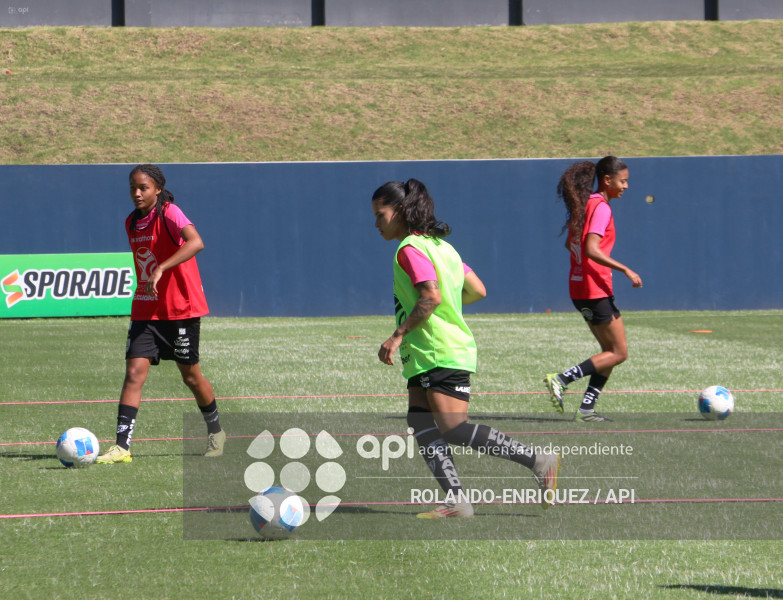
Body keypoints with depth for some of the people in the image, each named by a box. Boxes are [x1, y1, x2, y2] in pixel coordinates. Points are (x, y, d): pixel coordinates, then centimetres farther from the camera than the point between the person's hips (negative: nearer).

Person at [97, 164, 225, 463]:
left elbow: (195, 242, -34)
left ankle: (215, 432, 32)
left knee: (190, 375, 8)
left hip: (180, 309, -5)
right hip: (145, 311, 5)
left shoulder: (169, 214, -15)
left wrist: (161, 269, -42)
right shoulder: (132, 222, 8)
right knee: (134, 372, -10)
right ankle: (122, 446, -16)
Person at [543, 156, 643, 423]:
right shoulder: (601, 208, -15)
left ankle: (587, 408, 7)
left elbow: (570, 244, 22)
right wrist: (625, 270, -24)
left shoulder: (583, 205, 13)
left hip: (578, 288, 9)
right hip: (596, 290, -9)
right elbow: (591, 249, -26)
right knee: (618, 353, -2)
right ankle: (561, 379, -11)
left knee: (611, 350, 14)